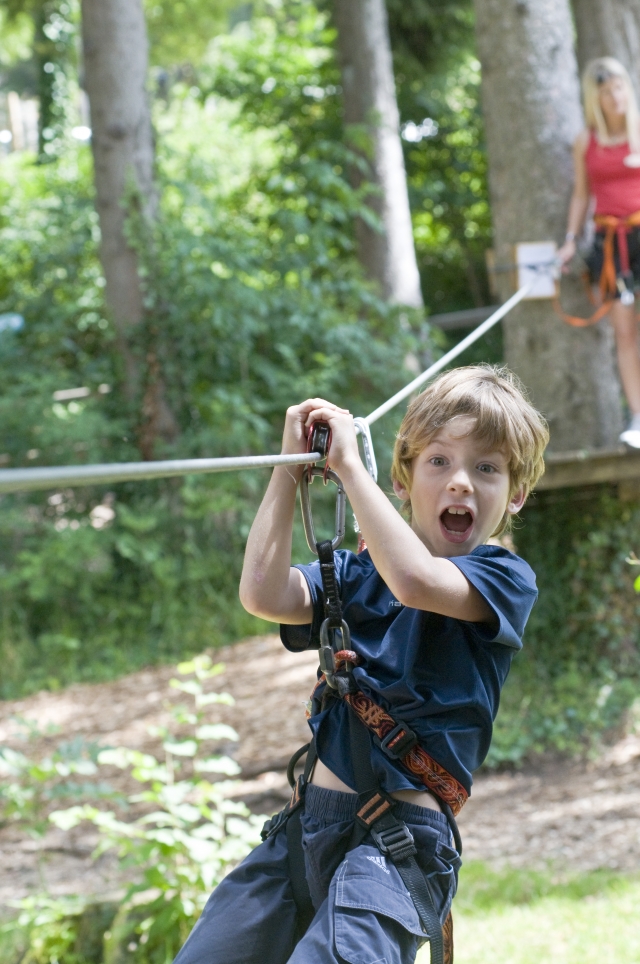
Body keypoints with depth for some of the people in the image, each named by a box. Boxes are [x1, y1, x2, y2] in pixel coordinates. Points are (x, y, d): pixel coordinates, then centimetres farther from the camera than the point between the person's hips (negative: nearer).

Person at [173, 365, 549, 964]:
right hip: (306, 825, 6)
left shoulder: (505, 579, -1)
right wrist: (291, 465, -3)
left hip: (398, 836, -6)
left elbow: (414, 579, -22)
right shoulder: (354, 573, 13)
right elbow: (265, 595, -5)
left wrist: (349, 463, -16)